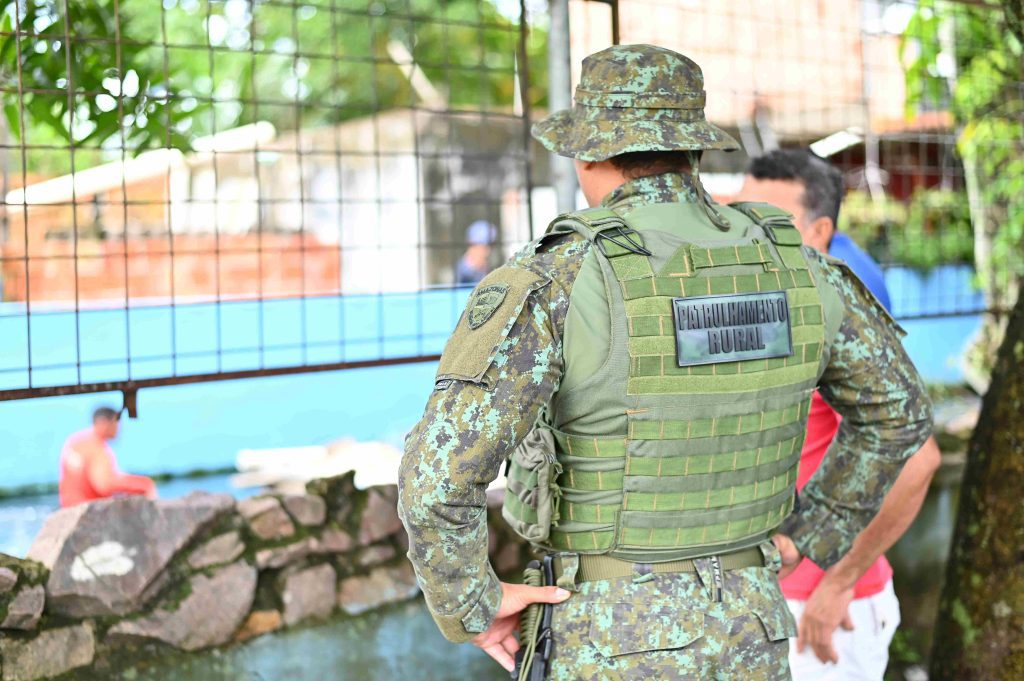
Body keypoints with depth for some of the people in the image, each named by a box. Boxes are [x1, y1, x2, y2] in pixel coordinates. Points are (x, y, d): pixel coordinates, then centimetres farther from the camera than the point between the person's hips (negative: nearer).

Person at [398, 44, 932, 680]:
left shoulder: (550, 282, -19)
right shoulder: (787, 262, -2)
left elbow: (438, 476, -27)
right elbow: (898, 408, 11)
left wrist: (471, 607, -9)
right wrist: (810, 536, 16)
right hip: (745, 628, 5)